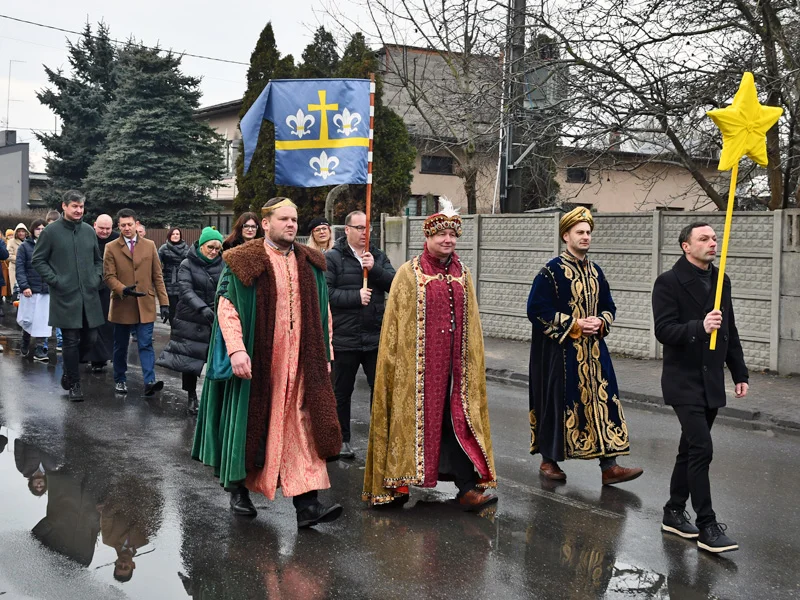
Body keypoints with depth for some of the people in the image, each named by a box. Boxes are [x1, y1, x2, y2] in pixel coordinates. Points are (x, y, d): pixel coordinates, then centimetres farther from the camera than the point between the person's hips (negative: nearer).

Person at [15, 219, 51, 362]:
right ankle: (25, 343, 32)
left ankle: (40, 350, 6)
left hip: (46, 290, 1)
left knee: (43, 321, 0)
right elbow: (20, 268, -4)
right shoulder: (25, 247, 2)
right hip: (30, 290, -1)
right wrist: (24, 286, -14)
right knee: (27, 319, 7)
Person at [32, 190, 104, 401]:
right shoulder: (51, 232, -3)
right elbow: (38, 260, 1)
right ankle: (73, 384, 11)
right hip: (65, 296, -4)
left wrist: (98, 277, 5)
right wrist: (54, 280, -8)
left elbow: (98, 259, 21)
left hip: (89, 295, 4)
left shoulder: (89, 231, 9)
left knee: (90, 338, 6)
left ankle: (69, 370, 30)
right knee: (71, 341, -1)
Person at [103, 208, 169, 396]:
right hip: (122, 305, 0)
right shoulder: (111, 248, 1)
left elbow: (157, 276, 6)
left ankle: (149, 382, -12)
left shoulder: (149, 245, 6)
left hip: (145, 305, 0)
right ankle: (120, 380, 25)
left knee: (146, 344, -6)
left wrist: (164, 302, 0)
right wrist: (123, 289, -24)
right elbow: (109, 276, -4)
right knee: (120, 346, 11)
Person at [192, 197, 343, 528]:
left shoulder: (310, 264, 11)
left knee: (303, 428, -3)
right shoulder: (243, 262, -3)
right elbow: (226, 308, -8)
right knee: (251, 424, 7)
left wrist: (325, 355, 12)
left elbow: (322, 313, 15)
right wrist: (237, 350, -19)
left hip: (300, 362, 4)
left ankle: (307, 503, -4)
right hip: (257, 362, -3)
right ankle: (238, 489, 27)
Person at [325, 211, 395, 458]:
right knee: (342, 392, 10)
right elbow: (325, 293, -13)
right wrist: (356, 296, -17)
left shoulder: (378, 257, 11)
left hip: (376, 337, 3)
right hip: (345, 338, -3)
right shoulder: (332, 258, -3)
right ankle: (342, 440, 23)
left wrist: (374, 268, -15)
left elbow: (394, 284, -1)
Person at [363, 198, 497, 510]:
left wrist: (473, 359, 13)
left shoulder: (463, 275, 12)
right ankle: (397, 482, 13)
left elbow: (471, 323, 17)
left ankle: (467, 487, -1)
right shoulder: (408, 273, -1)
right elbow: (394, 321, -2)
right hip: (417, 362, -4)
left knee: (459, 419, 0)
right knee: (412, 417, 1)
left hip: (454, 361, 4)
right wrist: (397, 359, -8)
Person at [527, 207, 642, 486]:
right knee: (558, 404, 1)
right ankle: (548, 461, 18)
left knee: (602, 401, 0)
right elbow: (537, 309, -13)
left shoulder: (595, 271, 11)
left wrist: (600, 322, -4)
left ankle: (609, 466, 2)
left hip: (593, 350, 6)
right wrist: (574, 325, -16)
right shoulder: (552, 271, -9)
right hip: (560, 351, -6)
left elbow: (609, 306, 18)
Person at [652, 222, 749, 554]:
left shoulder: (721, 281, 10)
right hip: (684, 381, -7)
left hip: (712, 381, 7)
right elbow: (663, 331, -17)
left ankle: (674, 513, 26)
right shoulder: (669, 282, -10)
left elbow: (730, 331, 15)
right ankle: (707, 526, -6)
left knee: (690, 449, 14)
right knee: (701, 449, -12)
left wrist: (740, 373, 13)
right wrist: (699, 327, -32)